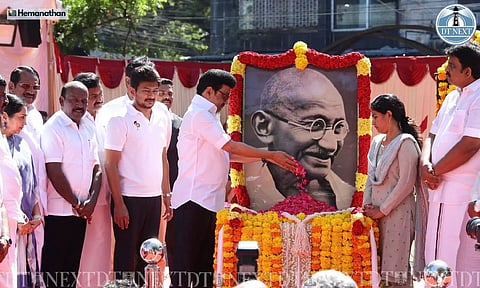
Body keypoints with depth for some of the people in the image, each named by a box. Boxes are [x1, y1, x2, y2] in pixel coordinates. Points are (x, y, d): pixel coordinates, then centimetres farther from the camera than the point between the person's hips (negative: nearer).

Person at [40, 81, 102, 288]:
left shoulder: (87, 129, 13)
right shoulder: (54, 128, -10)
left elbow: (96, 169, 14)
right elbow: (54, 172, -15)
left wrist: (91, 201, -2)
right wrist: (76, 204, -10)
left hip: (81, 212, 7)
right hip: (58, 212, -7)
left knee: (72, 269, 11)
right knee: (53, 271, -4)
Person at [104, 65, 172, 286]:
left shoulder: (162, 116, 9)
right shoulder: (120, 119, -8)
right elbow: (111, 164, -9)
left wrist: (167, 195, 13)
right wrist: (118, 204, -13)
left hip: (154, 197, 6)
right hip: (129, 198, -6)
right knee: (126, 256, 0)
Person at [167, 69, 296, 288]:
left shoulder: (207, 116, 19)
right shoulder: (199, 115, -12)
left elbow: (227, 154, 16)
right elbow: (231, 146, -17)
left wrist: (267, 157, 9)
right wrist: (270, 155, -11)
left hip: (207, 202, 10)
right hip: (192, 202, -10)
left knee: (204, 265, 12)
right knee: (184, 267, -7)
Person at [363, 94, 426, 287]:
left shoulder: (406, 143, -10)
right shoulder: (377, 142, 14)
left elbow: (406, 184, -15)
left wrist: (382, 210, -14)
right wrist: (367, 205, 4)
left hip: (398, 212, -8)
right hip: (377, 213, 8)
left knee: (395, 263, -7)